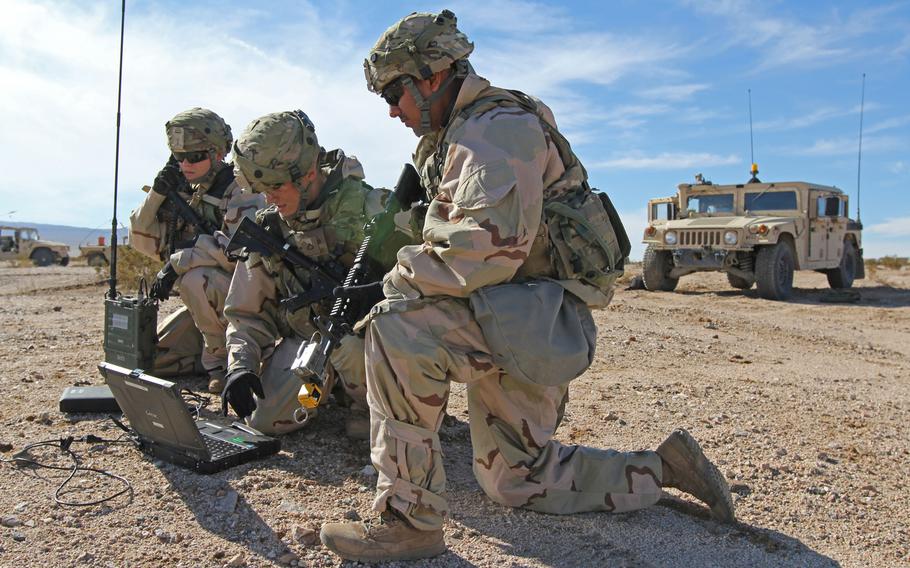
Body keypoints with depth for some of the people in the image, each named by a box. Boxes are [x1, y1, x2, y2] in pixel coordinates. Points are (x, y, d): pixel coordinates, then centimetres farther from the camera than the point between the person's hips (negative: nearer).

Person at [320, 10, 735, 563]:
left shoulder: (497, 125, -14)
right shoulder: (452, 136, 19)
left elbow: (486, 250, -27)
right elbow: (446, 242, 21)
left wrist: (395, 284, -18)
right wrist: (393, 281, 6)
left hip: (538, 314, -11)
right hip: (506, 322, 11)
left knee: (397, 329, -29)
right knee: (515, 480, 16)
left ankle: (410, 519, -20)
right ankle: (661, 468, 29)